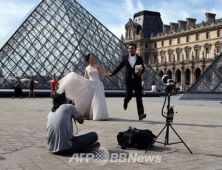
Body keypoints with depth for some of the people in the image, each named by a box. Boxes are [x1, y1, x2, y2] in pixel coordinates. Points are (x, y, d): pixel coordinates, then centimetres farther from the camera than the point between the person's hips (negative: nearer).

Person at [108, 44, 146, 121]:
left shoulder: (139, 58, 8)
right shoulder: (125, 58, 9)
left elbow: (143, 68, 1)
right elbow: (119, 67, 14)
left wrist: (140, 71, -21)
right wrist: (112, 73, 10)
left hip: (137, 80, 0)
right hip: (129, 80, 0)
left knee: (139, 97, -4)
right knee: (128, 96, 0)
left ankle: (141, 114, -6)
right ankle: (125, 102, 38)